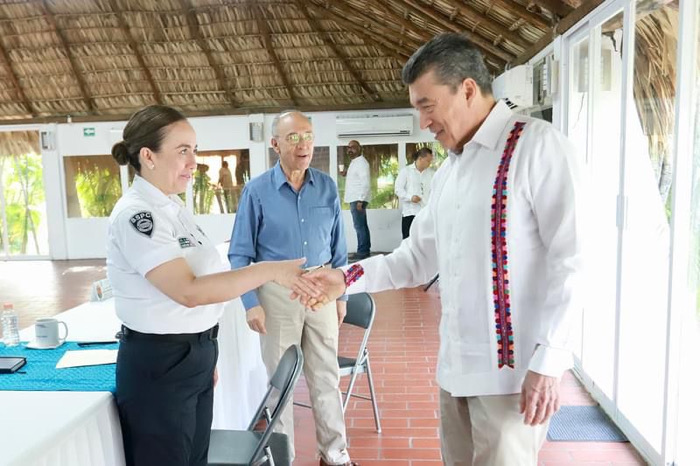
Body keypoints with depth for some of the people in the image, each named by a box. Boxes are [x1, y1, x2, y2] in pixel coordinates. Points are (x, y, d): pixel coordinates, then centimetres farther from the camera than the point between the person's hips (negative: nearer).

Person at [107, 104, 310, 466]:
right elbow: (188, 291, -29)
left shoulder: (173, 207, 8)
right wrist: (271, 270, -33)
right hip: (159, 364, -8)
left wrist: (205, 354, 15)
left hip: (196, 354, 8)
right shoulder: (135, 214, -20)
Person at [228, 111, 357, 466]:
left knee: (326, 375, 13)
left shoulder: (327, 186, 1)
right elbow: (240, 254, -5)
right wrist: (250, 303, -11)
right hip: (277, 291, -2)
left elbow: (337, 247, 7)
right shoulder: (257, 190, -8)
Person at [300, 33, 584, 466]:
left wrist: (549, 362, -18)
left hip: (514, 368, -7)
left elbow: (570, 260, -15)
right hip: (456, 365, 7)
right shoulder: (448, 171, 13)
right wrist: (349, 278, 0)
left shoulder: (538, 145, -11)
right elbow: (419, 257, 12)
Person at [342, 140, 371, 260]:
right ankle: (365, 250, 18)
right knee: (362, 226, 12)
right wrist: (346, 175, 10)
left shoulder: (361, 162, -12)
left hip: (358, 199, -10)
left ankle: (362, 252, -6)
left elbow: (365, 183, -19)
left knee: (359, 226, -9)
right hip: (355, 199, 10)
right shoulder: (354, 162, 18)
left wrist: (360, 200, -24)